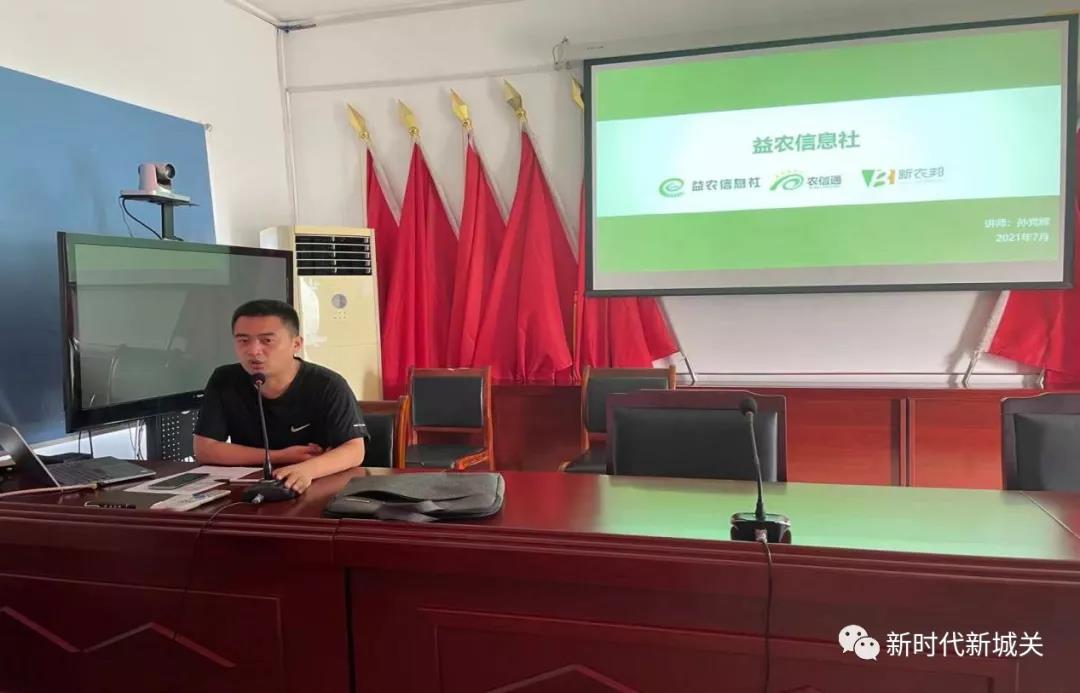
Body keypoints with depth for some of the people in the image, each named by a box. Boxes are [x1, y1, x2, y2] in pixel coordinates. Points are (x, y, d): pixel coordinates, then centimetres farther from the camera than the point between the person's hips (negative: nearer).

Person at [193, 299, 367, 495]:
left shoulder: (328, 386, -12)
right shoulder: (224, 381, -3)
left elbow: (354, 450, -18)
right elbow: (204, 449, -5)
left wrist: (307, 469, -38)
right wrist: (280, 457, -13)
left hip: (318, 488, -1)